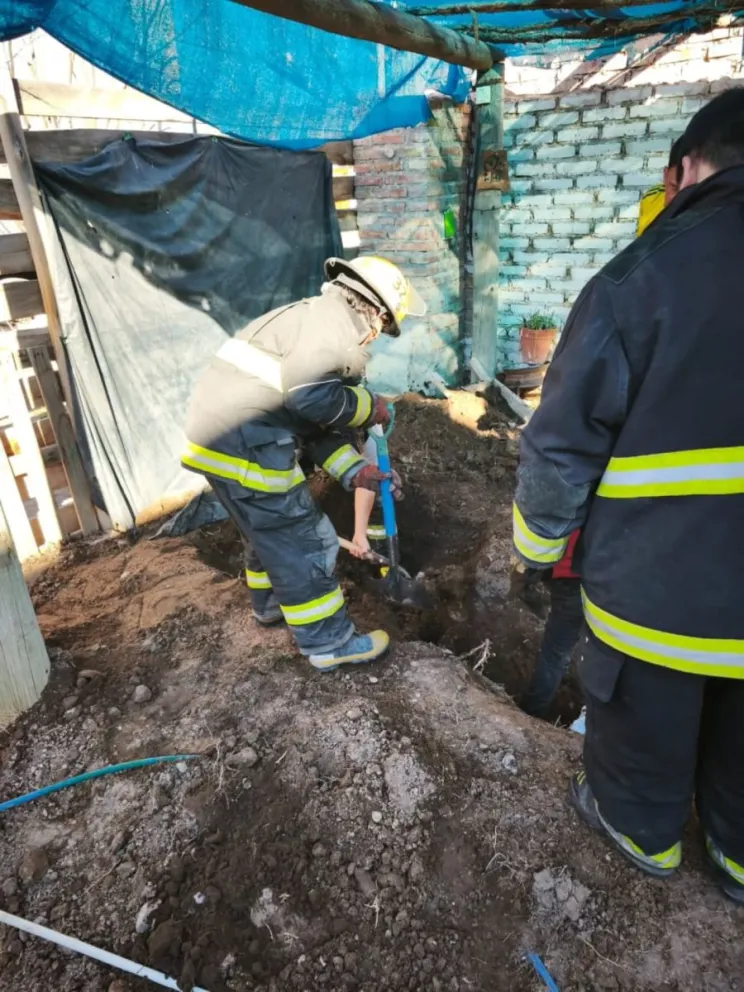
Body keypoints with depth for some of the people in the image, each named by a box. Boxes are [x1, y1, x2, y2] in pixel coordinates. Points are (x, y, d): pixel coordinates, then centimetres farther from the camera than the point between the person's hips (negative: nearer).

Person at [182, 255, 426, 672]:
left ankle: (270, 602, 48)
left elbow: (316, 420, 18)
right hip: (244, 445, -10)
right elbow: (310, 395, -25)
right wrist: (368, 406, -7)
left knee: (271, 530, 27)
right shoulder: (336, 319, -11)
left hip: (224, 436, 10)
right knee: (302, 542, 2)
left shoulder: (318, 323, 22)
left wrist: (354, 470, 9)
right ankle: (329, 642, 17)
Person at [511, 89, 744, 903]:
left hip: (655, 581, -4)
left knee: (645, 722, 21)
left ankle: (640, 828, 46)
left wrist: (540, 542, 0)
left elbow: (564, 438, -15)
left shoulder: (642, 276, -16)